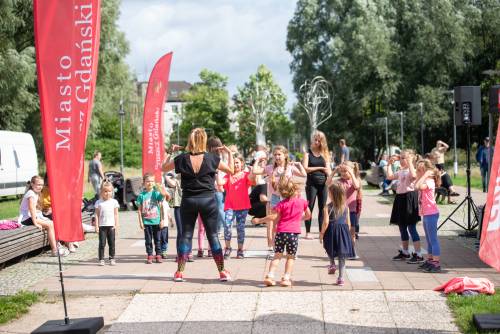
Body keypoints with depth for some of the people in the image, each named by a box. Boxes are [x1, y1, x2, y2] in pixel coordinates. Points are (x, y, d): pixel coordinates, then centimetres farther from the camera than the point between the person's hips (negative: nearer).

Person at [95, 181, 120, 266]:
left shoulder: (114, 202, 5)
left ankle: (112, 259, 12)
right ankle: (101, 259, 4)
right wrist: (96, 226, -4)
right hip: (102, 226, -1)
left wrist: (116, 225, 1)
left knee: (111, 243, 4)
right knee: (102, 243, 0)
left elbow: (116, 214, 7)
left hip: (111, 226, 1)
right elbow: (97, 215, 2)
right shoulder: (99, 202, 2)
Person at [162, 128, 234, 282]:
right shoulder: (211, 158, -7)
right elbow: (231, 170, 2)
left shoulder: (182, 158, -5)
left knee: (186, 235, 8)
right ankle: (222, 272, 7)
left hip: (188, 200, 1)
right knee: (213, 235, 5)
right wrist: (229, 153, 14)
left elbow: (164, 168, 10)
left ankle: (180, 272, 8)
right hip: (208, 200, -1)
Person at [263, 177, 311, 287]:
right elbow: (308, 216, 16)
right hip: (294, 232, 0)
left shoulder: (281, 204, -1)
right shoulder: (302, 202, 4)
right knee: (291, 257, 8)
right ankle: (286, 278, 3)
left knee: (277, 255, 8)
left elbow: (275, 219, -1)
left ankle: (270, 275, 0)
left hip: (281, 232, 0)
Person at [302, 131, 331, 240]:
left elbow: (328, 168, 5)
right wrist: (320, 168, -8)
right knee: (310, 207, 0)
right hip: (311, 183, -3)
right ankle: (308, 232, 4)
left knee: (323, 208, 4)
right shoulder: (308, 153, 2)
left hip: (323, 183, 3)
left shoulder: (324, 153, 11)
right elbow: (305, 168, -9)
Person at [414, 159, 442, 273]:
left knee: (433, 239, -8)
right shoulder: (424, 181, 12)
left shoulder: (429, 181, -17)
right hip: (426, 214, 10)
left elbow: (418, 186, -34)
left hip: (431, 214, -10)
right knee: (429, 239, 18)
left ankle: (436, 264, -7)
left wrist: (425, 175, -24)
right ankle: (429, 261, 28)